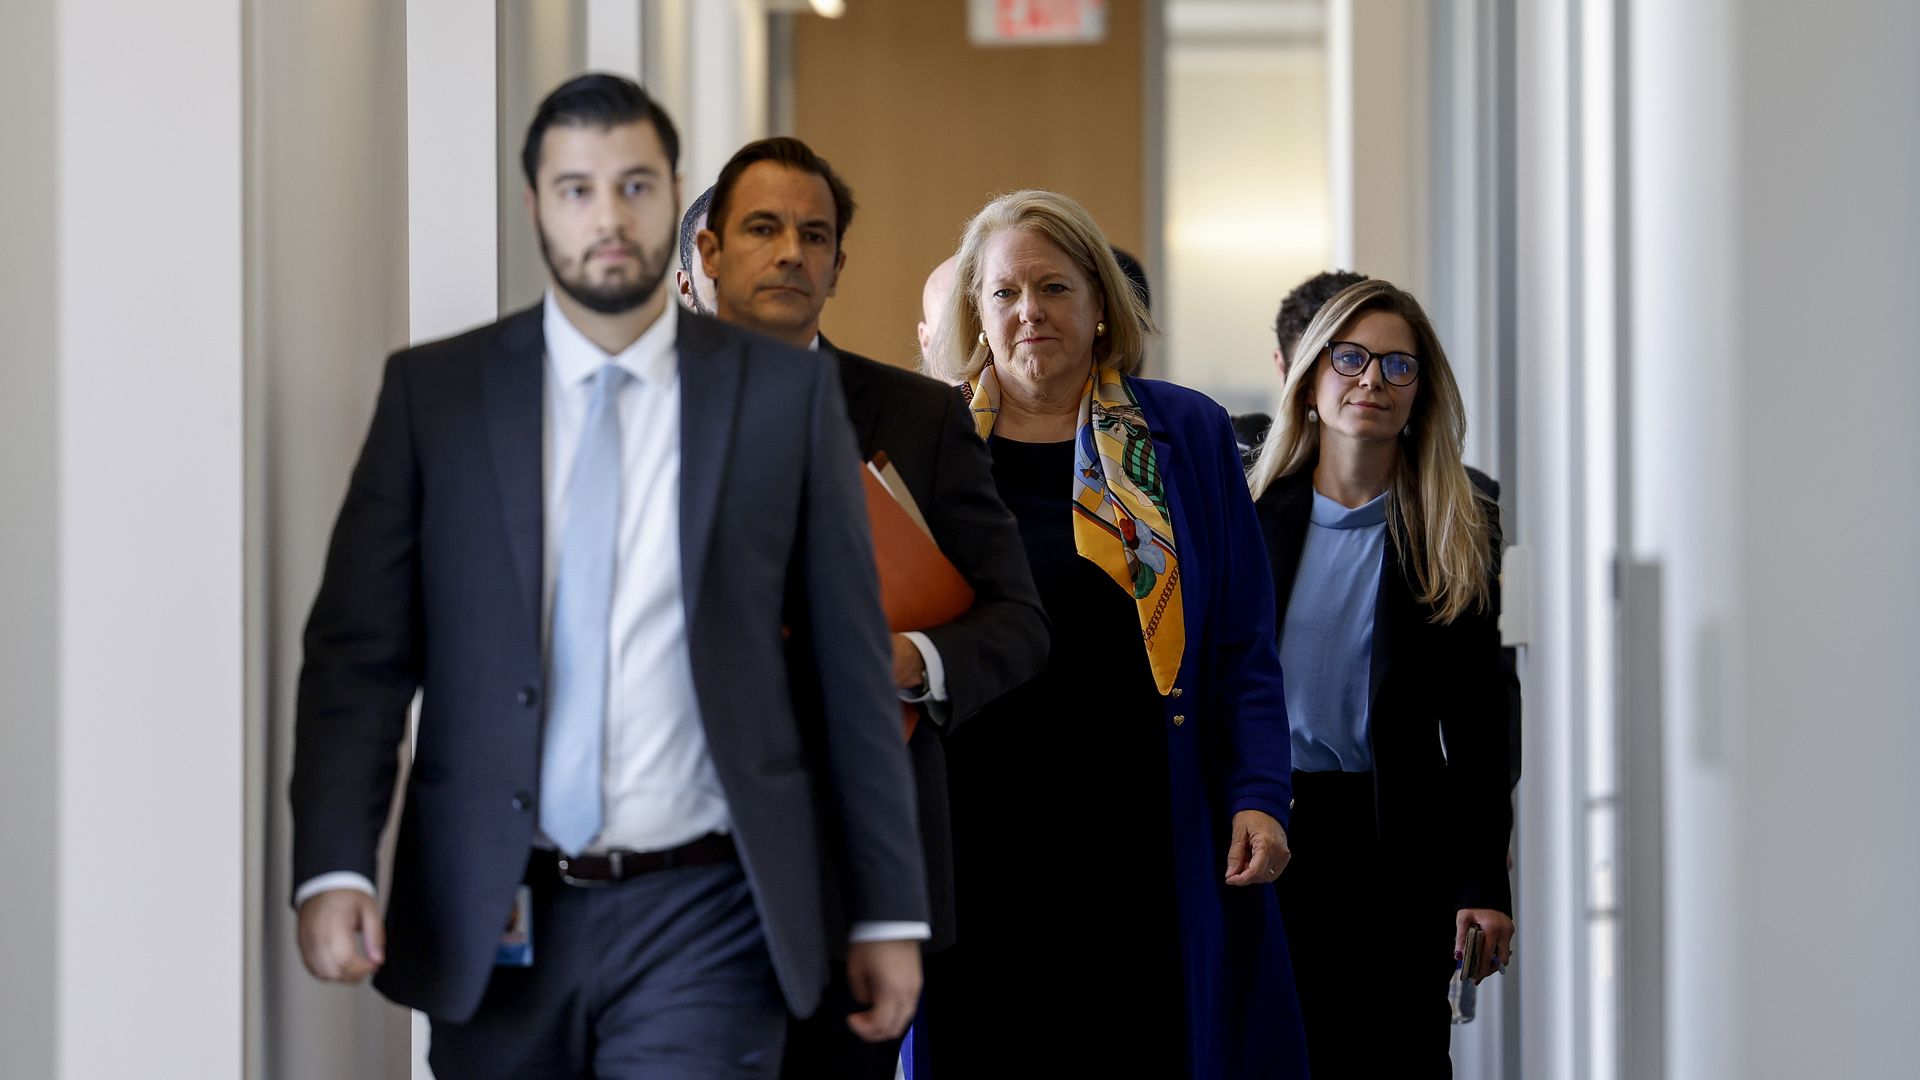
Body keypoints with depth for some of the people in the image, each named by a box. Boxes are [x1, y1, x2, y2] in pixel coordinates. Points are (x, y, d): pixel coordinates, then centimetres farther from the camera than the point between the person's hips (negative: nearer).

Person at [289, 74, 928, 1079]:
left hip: (698, 921, -1)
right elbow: (357, 649, 0)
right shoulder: (431, 391, 4)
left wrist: (890, 910, 4)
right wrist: (332, 867, -14)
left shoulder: (784, 391, 3)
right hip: (491, 922, 1)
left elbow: (850, 659, 4)